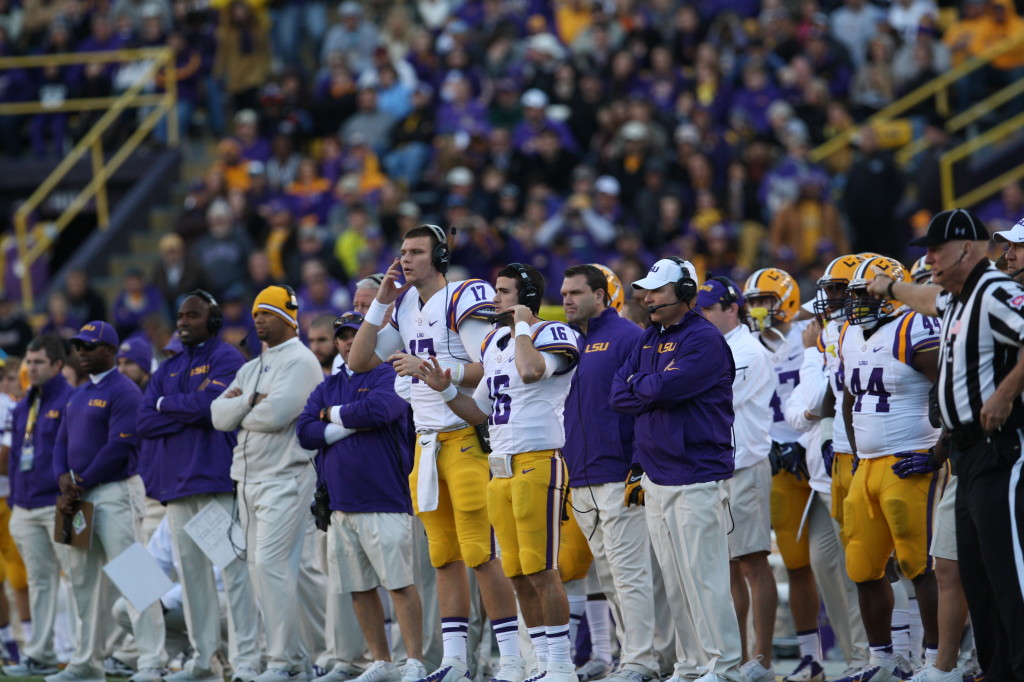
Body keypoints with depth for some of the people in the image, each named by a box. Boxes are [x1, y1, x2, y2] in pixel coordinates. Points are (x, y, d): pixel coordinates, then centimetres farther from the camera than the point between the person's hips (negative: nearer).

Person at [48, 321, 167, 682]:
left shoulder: (123, 392, -10)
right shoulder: (78, 395, 18)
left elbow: (120, 447, -18)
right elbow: (62, 442, 18)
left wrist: (81, 485, -14)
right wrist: (64, 479, -3)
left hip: (116, 492, -9)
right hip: (81, 496, 9)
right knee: (83, 580, 12)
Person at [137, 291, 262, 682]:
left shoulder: (226, 358, 0)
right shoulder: (168, 368, 20)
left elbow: (212, 403, -16)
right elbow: (145, 421, 9)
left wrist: (168, 405, 0)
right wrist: (190, 412, -6)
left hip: (217, 480, -7)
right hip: (176, 484, 7)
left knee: (234, 568, -11)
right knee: (192, 572, 7)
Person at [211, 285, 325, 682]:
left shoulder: (300, 361, -6)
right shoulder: (251, 369, 20)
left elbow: (277, 413, -20)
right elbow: (219, 415, 9)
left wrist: (239, 411, -2)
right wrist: (250, 403, -8)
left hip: (285, 476, -9)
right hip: (248, 478, 9)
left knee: (271, 564, -16)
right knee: (259, 568, 6)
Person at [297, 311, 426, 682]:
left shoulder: (388, 377, 1)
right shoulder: (327, 388, 18)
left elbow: (376, 409, -19)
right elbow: (306, 432, 5)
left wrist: (334, 415, -2)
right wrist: (352, 424, -6)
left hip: (384, 501, -6)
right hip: (340, 505, 6)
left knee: (400, 583, -9)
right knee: (359, 588, 7)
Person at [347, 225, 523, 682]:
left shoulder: (464, 301, -10)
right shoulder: (406, 308, 15)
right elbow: (358, 362, 16)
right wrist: (380, 303, 9)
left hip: (467, 439, -8)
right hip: (427, 443, 8)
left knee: (481, 554, -10)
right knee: (445, 556, 9)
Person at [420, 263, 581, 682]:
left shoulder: (552, 336, -6)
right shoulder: (495, 342, 19)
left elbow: (530, 370, -30)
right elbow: (480, 412, 25)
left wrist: (523, 325, -14)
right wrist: (445, 390, 9)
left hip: (538, 463, -8)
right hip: (501, 469, 8)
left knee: (541, 570, -9)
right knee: (518, 574, 8)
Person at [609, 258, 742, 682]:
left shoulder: (704, 340, -10)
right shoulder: (649, 340, 16)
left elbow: (664, 387, -21)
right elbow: (619, 396, 10)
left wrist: (639, 384, -1)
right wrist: (656, 392, -7)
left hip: (697, 476, -8)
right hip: (654, 477, 8)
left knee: (703, 575, -9)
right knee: (674, 580, 9)